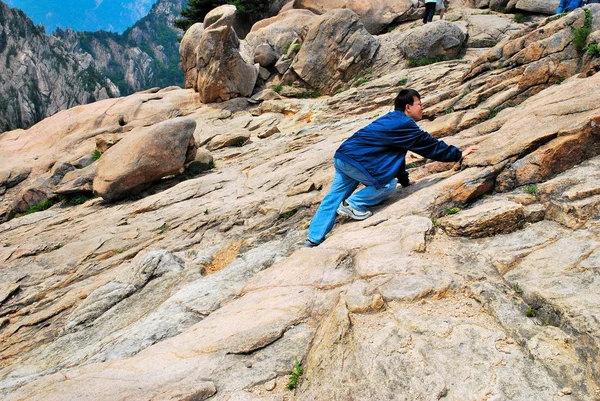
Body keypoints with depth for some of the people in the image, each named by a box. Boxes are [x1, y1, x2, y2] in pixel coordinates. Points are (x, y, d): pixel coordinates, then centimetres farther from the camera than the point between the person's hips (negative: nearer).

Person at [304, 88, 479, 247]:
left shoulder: (391, 119, 21)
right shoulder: (404, 124, -8)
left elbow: (396, 153, 27)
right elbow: (430, 145, -1)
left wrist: (404, 180, 30)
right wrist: (459, 154, 11)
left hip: (342, 157, 9)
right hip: (355, 161, -9)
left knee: (334, 197, 10)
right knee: (388, 185, 3)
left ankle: (314, 238, 11)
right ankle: (353, 205, 3)